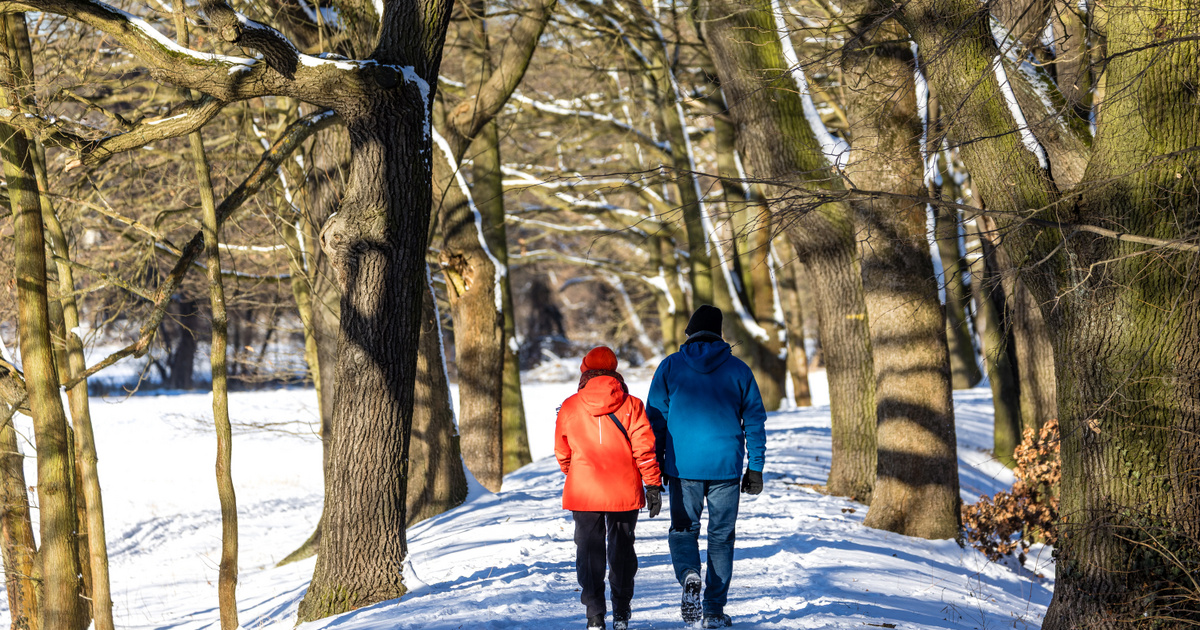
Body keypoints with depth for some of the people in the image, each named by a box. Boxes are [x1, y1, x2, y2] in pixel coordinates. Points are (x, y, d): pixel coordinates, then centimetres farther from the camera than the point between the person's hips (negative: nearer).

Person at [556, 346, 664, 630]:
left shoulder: (569, 407, -2)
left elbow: (562, 453, 8)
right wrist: (653, 485, 0)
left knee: (589, 552, 6)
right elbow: (644, 448, -7)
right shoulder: (631, 405, -4)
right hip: (625, 491, 1)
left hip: (583, 492, -1)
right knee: (622, 550, 14)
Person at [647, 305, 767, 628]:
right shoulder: (738, 369, 2)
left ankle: (689, 576, -16)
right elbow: (755, 420, 4)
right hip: (726, 467, 0)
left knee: (683, 529, 13)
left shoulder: (670, 367, 1)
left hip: (682, 467, 0)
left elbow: (655, 419, 2)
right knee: (721, 536, 8)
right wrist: (756, 468, 9)